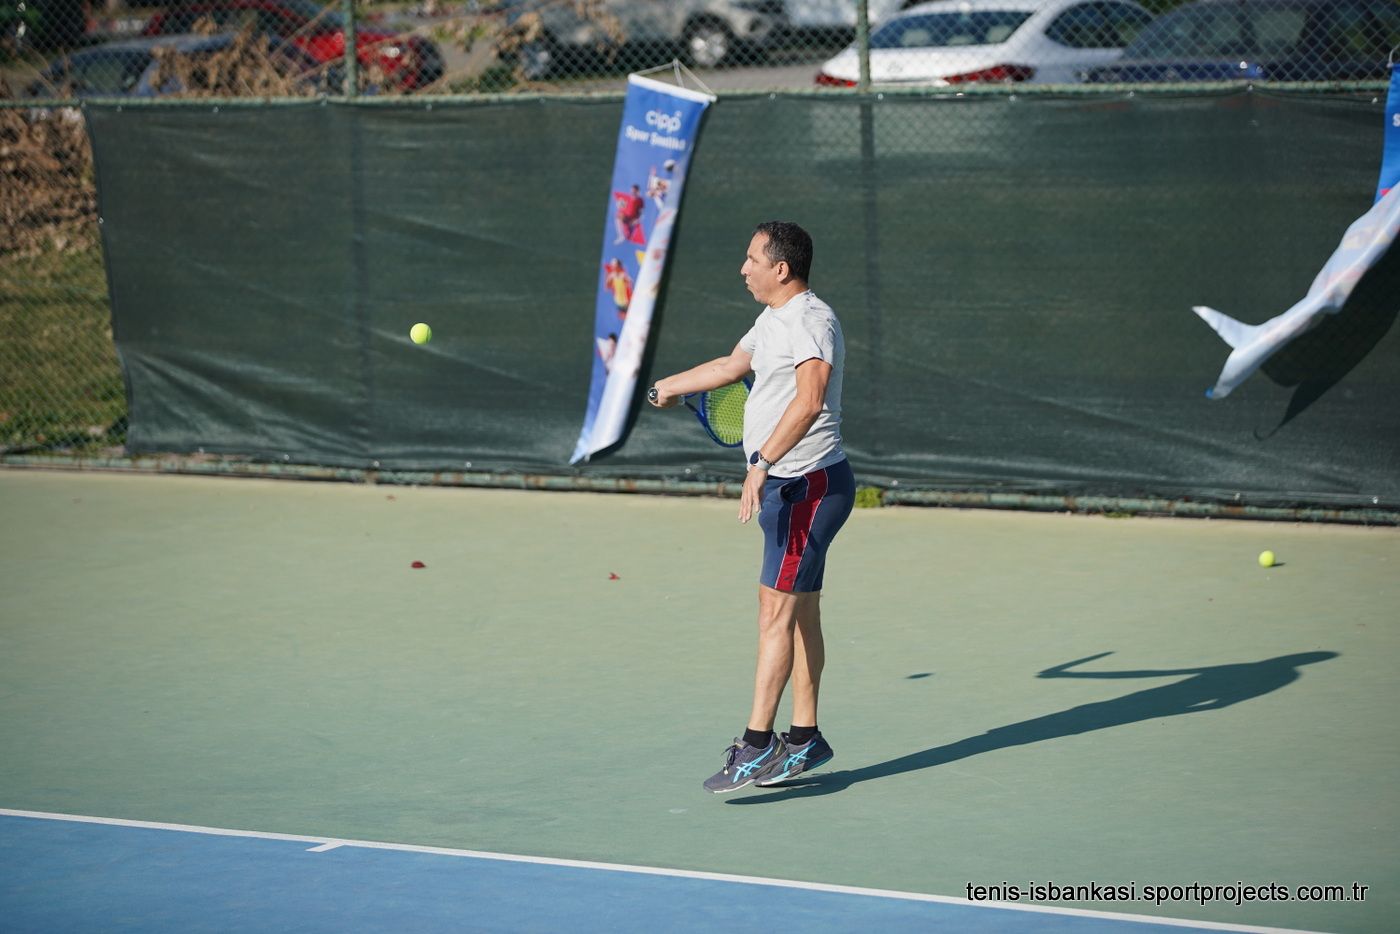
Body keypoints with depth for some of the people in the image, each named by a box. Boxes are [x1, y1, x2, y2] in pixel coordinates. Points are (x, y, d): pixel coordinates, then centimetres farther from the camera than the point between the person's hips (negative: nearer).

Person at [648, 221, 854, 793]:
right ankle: (804, 740, 17)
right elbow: (732, 365, 37)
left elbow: (809, 400, -30)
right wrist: (671, 386, 51)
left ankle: (757, 744, -14)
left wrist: (761, 464, -36)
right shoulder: (774, 319, 17)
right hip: (789, 488, 10)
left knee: (776, 612, -12)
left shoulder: (811, 320, -16)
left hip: (808, 484, -10)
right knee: (799, 615, 12)